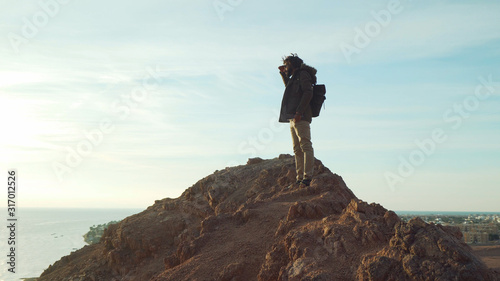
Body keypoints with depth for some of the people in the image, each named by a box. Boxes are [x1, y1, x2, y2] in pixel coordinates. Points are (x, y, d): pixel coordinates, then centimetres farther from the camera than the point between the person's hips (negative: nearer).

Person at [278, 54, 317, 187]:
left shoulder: (303, 74, -1)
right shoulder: (295, 77, 26)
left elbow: (308, 93, -15)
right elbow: (289, 86, 50)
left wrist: (299, 112, -23)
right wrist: (283, 74, 36)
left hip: (301, 117, -10)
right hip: (293, 118, 10)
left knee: (305, 146, -14)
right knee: (297, 149, 4)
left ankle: (307, 177, -20)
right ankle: (300, 179, 3)